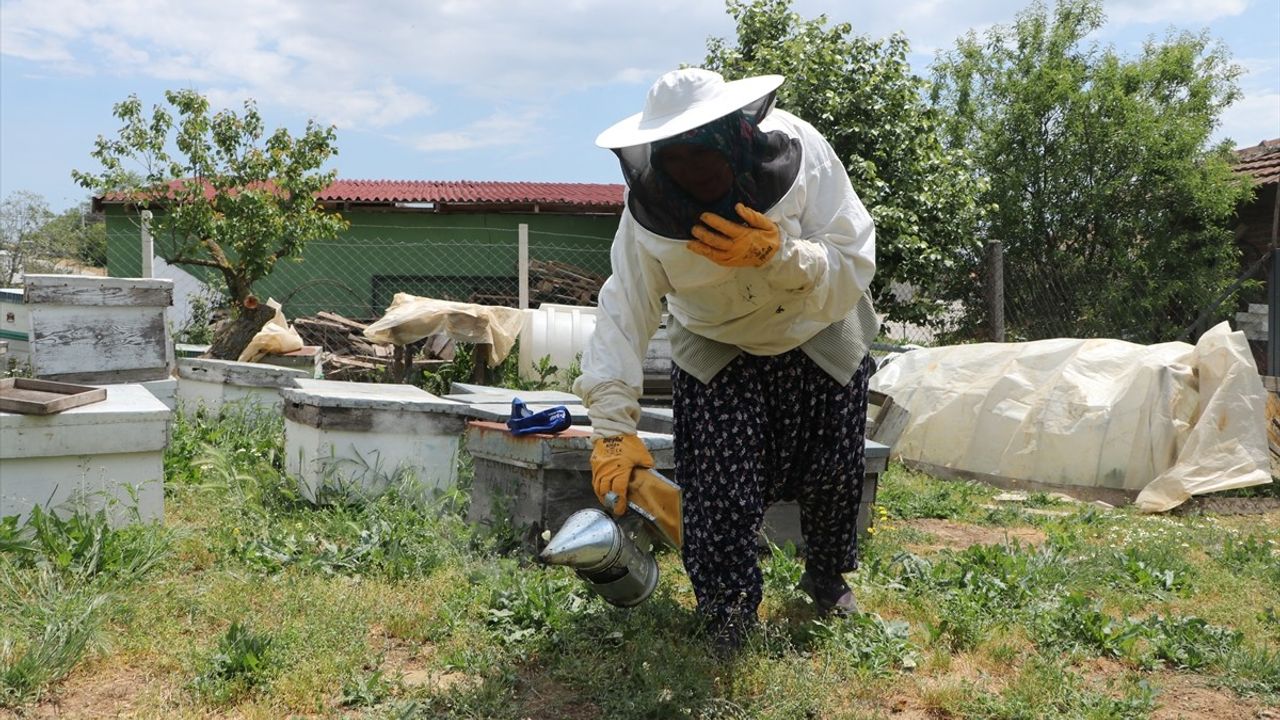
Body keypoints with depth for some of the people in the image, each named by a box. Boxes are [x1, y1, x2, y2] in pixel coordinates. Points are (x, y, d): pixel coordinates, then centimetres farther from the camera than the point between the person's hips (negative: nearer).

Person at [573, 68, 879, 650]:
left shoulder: (803, 157, -31)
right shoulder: (648, 214, -27)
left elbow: (854, 268, -31)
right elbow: (625, 314, -27)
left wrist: (780, 254, -50)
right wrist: (613, 428, -33)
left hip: (821, 343, 1)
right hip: (717, 353, 0)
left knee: (835, 475, 12)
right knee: (721, 492, -13)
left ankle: (827, 577, 43)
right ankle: (728, 630, 7)